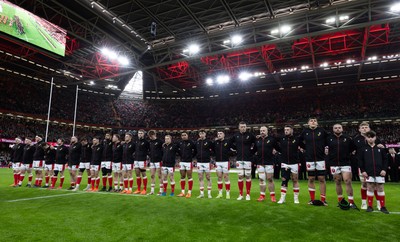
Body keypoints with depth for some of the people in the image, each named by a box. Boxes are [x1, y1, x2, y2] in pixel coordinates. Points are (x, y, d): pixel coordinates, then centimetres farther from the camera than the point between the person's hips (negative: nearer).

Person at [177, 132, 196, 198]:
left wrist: (191, 156, 0)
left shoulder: (191, 143, -7)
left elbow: (195, 151, 0)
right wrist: (181, 156, 12)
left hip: (189, 162, -5)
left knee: (189, 176, 0)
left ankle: (189, 192, 7)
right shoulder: (179, 143, 6)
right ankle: (182, 192, 17)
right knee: (182, 177, 9)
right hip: (182, 162, 5)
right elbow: (178, 150, 22)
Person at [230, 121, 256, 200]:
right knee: (240, 176, 5)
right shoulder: (236, 135, 5)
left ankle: (248, 194, 14)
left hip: (248, 159, -2)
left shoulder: (250, 135, -5)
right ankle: (240, 194, 15)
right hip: (239, 159, 3)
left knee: (248, 176, 3)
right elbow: (230, 142, 20)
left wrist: (252, 151, -1)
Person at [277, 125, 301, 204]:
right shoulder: (281, 139, 2)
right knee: (284, 180, 3)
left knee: (295, 180, 8)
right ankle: (282, 198, 10)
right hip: (284, 163, 2)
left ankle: (296, 198, 19)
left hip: (294, 163, -2)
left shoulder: (296, 139, -5)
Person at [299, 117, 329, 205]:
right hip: (309, 158, 1)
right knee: (311, 179, 7)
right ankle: (312, 199, 16)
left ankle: (323, 199, 12)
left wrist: (323, 147, 3)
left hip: (320, 158, -1)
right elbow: (300, 141, 15)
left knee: (321, 179, 2)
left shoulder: (322, 131, -3)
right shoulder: (305, 131, 1)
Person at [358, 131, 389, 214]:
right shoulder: (363, 149, 3)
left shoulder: (380, 148, 5)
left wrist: (384, 169, -2)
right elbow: (360, 160, 2)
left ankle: (382, 207, 17)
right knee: (370, 188, 4)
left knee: (380, 188, 6)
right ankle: (370, 206, 13)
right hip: (368, 173, -1)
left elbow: (385, 159, 7)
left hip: (379, 172, 1)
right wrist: (362, 171, -4)